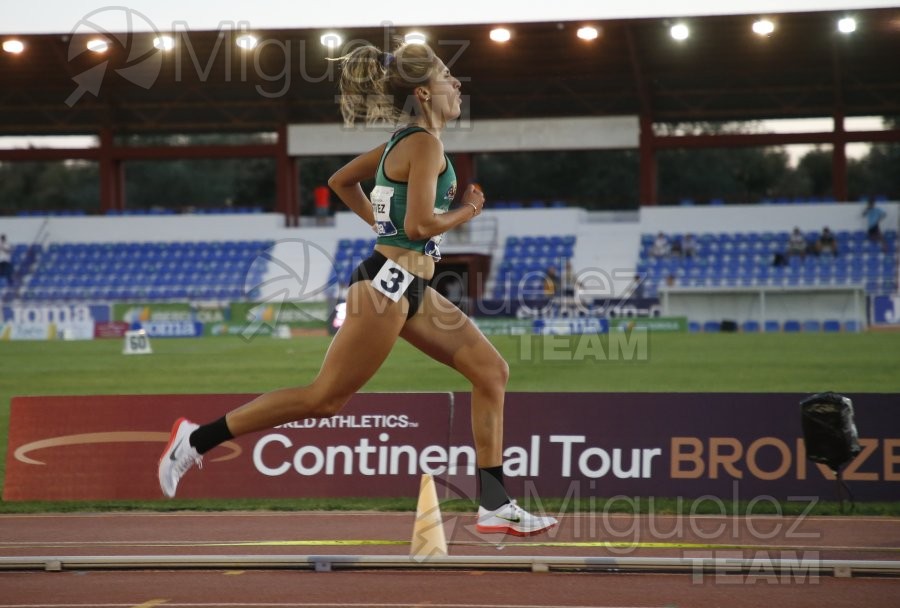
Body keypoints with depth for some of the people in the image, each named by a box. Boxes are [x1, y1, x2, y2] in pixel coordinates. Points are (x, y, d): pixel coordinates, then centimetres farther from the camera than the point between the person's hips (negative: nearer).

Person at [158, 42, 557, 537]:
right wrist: (466, 212, -7)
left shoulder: (405, 140, 14)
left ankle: (494, 506, 5)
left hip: (412, 290, 10)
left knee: (492, 372, 5)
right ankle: (197, 439, 5)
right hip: (388, 286, -10)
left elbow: (341, 180, 23)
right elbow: (420, 224, -24)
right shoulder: (424, 143, -15)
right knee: (324, 399, -3)